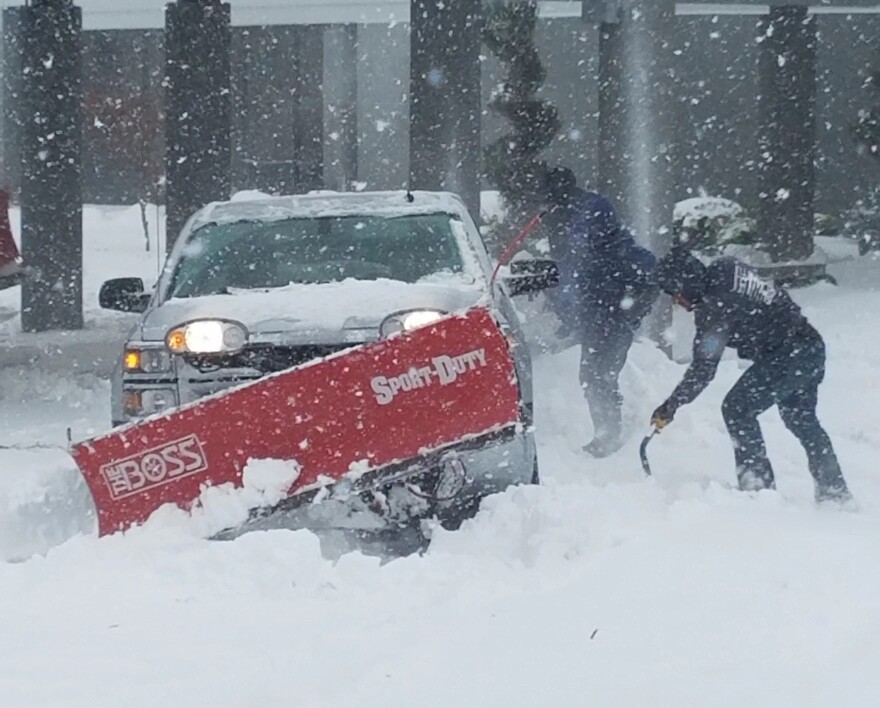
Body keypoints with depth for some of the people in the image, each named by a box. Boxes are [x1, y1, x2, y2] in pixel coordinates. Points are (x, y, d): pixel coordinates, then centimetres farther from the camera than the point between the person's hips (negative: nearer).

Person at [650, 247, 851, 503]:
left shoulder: (714, 306, -20)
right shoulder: (724, 269, 4)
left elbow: (703, 369, -18)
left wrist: (670, 407, -13)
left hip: (786, 357, -10)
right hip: (812, 350, 10)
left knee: (737, 409, -3)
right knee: (802, 420, 23)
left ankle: (758, 484, -4)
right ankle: (834, 491, 29)